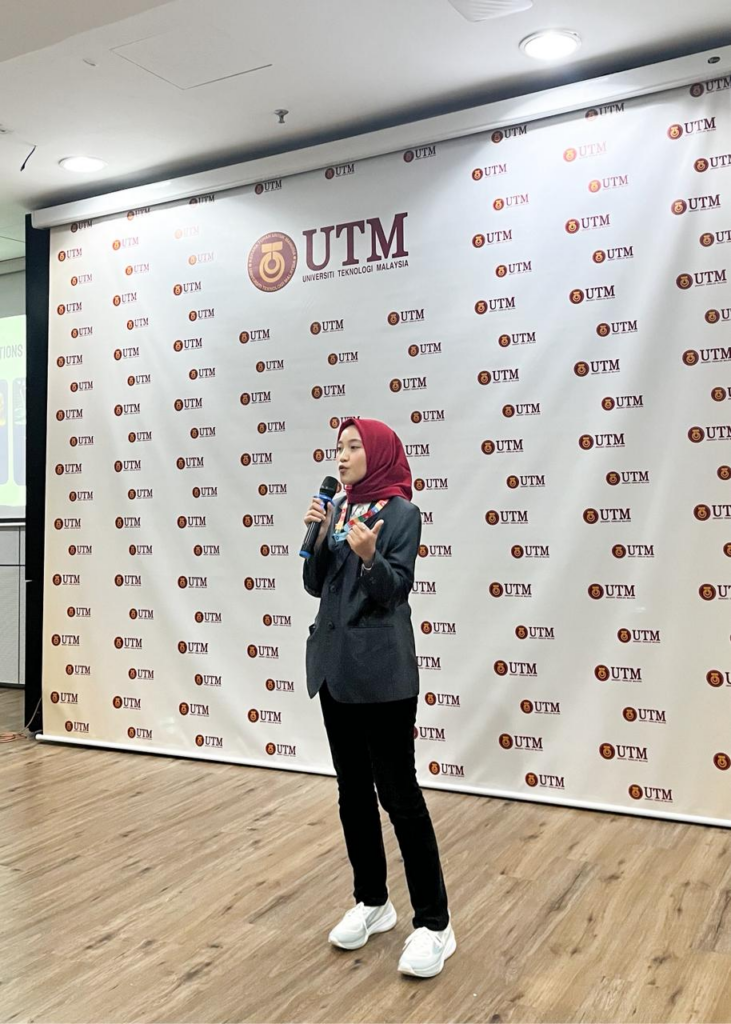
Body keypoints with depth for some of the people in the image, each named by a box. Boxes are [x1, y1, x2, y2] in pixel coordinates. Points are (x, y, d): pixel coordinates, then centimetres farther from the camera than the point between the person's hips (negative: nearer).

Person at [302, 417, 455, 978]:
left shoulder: (401, 513, -7)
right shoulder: (338, 509, 11)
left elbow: (396, 589, -14)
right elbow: (315, 585, 8)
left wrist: (369, 556, -32)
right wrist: (318, 535, -6)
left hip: (382, 670, -7)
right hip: (336, 665, 7)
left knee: (398, 793, -4)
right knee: (353, 790, 13)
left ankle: (434, 923, 7)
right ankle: (372, 902, 28)